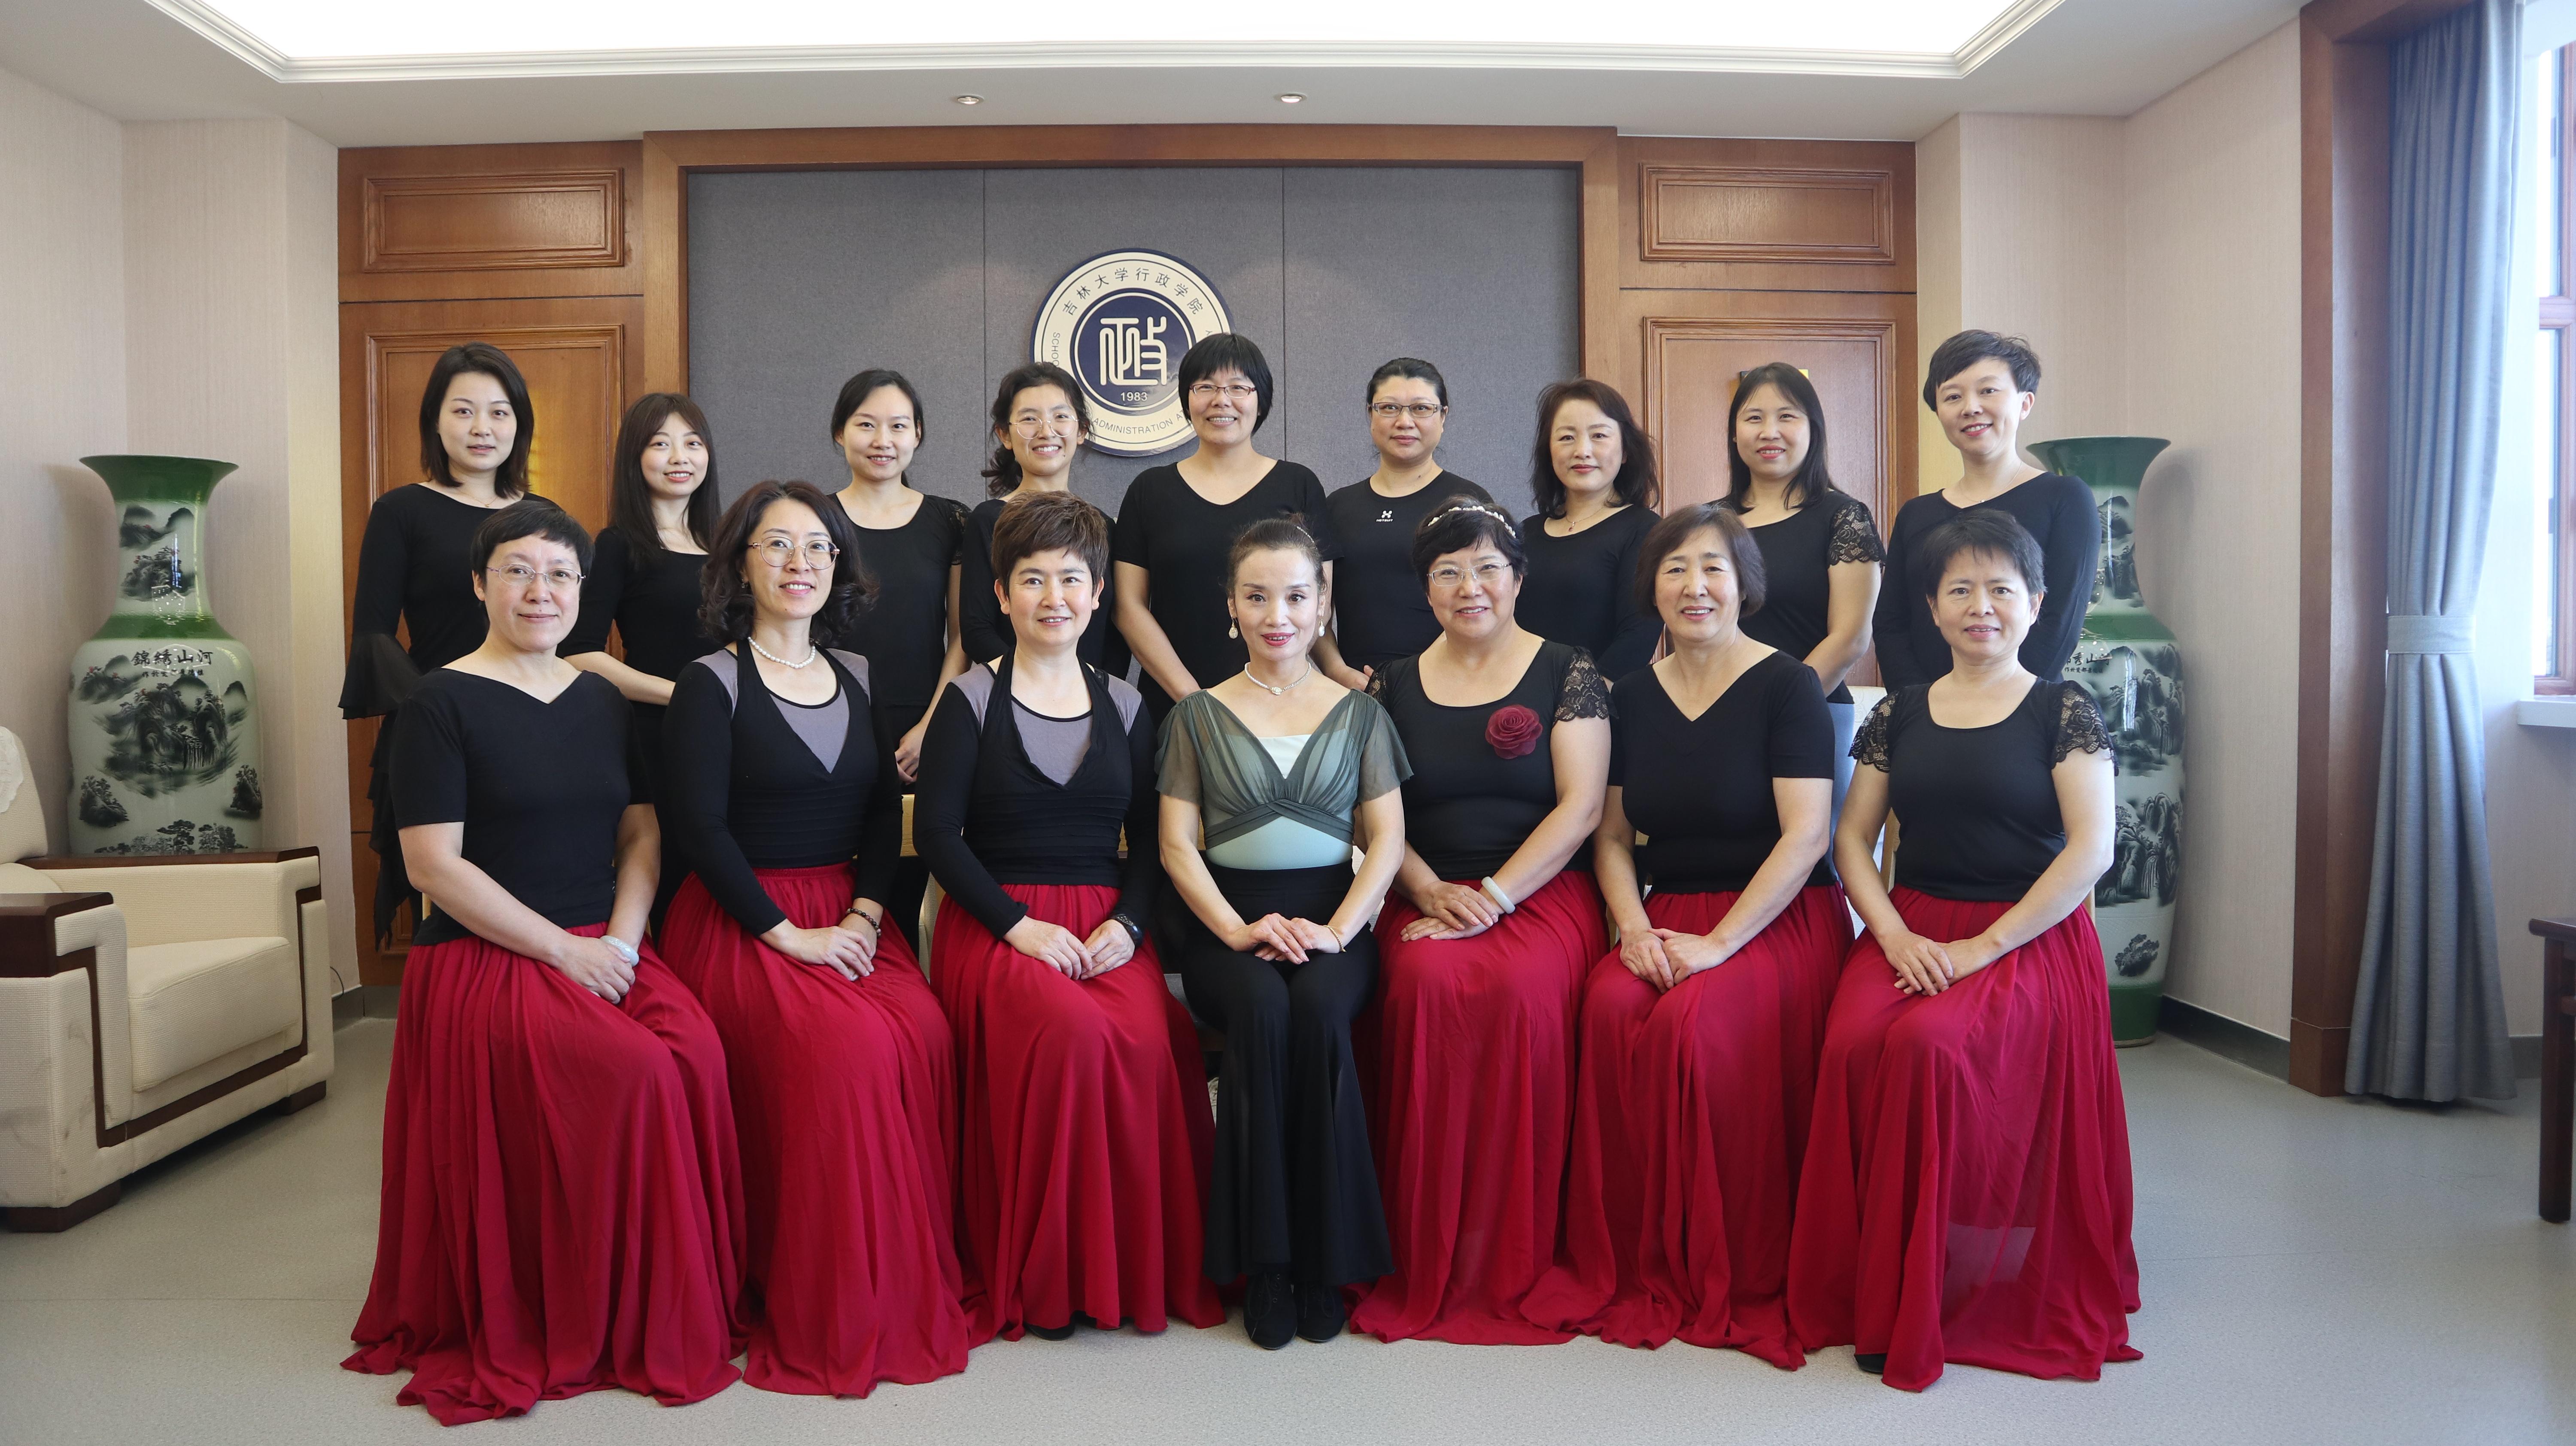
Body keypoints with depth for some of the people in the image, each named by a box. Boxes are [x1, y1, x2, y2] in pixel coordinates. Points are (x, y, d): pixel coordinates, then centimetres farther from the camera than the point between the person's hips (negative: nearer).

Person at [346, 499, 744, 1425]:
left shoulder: (601, 700, 15)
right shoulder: (443, 703, -2)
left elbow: (642, 834, 13)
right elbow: (434, 866, -9)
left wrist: (621, 939, -5)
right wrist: (563, 949, -13)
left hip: (606, 952, 4)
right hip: (486, 961, -4)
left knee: (699, 1053, -25)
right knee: (637, 1072, -27)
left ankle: (680, 1313, -8)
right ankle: (590, 1331, -6)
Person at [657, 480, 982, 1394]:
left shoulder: (858, 677, 15)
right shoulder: (712, 683, 0)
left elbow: (885, 813, 12)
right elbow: (701, 827, -8)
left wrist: (862, 916, -4)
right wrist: (790, 934, -14)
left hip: (849, 914, 4)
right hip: (742, 923, -4)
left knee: (926, 1036, -24)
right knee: (849, 1048, -29)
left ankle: (916, 1282, -10)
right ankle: (829, 1312, -14)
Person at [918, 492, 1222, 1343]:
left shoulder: (1124, 707, 15)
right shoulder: (971, 699, 5)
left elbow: (1149, 840, 12)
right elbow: (936, 832, -2)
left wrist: (1128, 924, -7)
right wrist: (1018, 924, -13)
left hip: (1105, 928, 3)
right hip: (996, 928, -2)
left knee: (1151, 1042, -30)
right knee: (1074, 1032, -33)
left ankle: (1147, 1267, -10)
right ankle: (1048, 1278, -14)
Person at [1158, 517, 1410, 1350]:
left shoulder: (1358, 713, 13)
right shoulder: (1199, 714, 11)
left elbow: (1387, 838, 6)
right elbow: (1178, 845, 4)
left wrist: (1336, 929, -10)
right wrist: (1238, 931, -12)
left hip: (1330, 917, 1)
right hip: (1227, 924, 0)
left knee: (1318, 1008, -33)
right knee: (1261, 1009, -33)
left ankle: (1323, 1259, -20)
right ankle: (1263, 1264, -21)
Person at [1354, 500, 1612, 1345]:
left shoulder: (1567, 674, 5)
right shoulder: (1394, 686, 14)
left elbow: (1581, 808, -4)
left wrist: (1493, 896, -14)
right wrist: (1432, 893, -8)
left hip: (1544, 891, -2)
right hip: (1428, 896, 2)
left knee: (1522, 989, -33)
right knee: (1427, 984, -31)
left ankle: (1513, 1262, -15)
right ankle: (1424, 1266, -17)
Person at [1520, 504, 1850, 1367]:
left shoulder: (1786, 686, -4)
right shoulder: (1633, 697, 11)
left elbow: (1805, 835, -11)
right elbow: (1612, 835, 13)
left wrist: (1719, 943, -19)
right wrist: (1635, 929, -5)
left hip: (1779, 921, -4)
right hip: (1669, 916, 4)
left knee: (1693, 1022, -31)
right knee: (1611, 1005, -27)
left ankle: (1729, 1279, -11)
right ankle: (1630, 1265, -12)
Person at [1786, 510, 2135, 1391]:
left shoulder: (2062, 710, 2)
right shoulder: (1900, 714, 12)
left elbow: (2092, 849, -7)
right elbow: (1851, 838, 10)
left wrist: (1985, 946, -15)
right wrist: (1896, 937, -7)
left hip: (2028, 938, -3)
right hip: (1909, 929, 3)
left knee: (1926, 1044, -32)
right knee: (1853, 1045, -27)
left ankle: (1922, 1306, -14)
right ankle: (1863, 1293, -12)